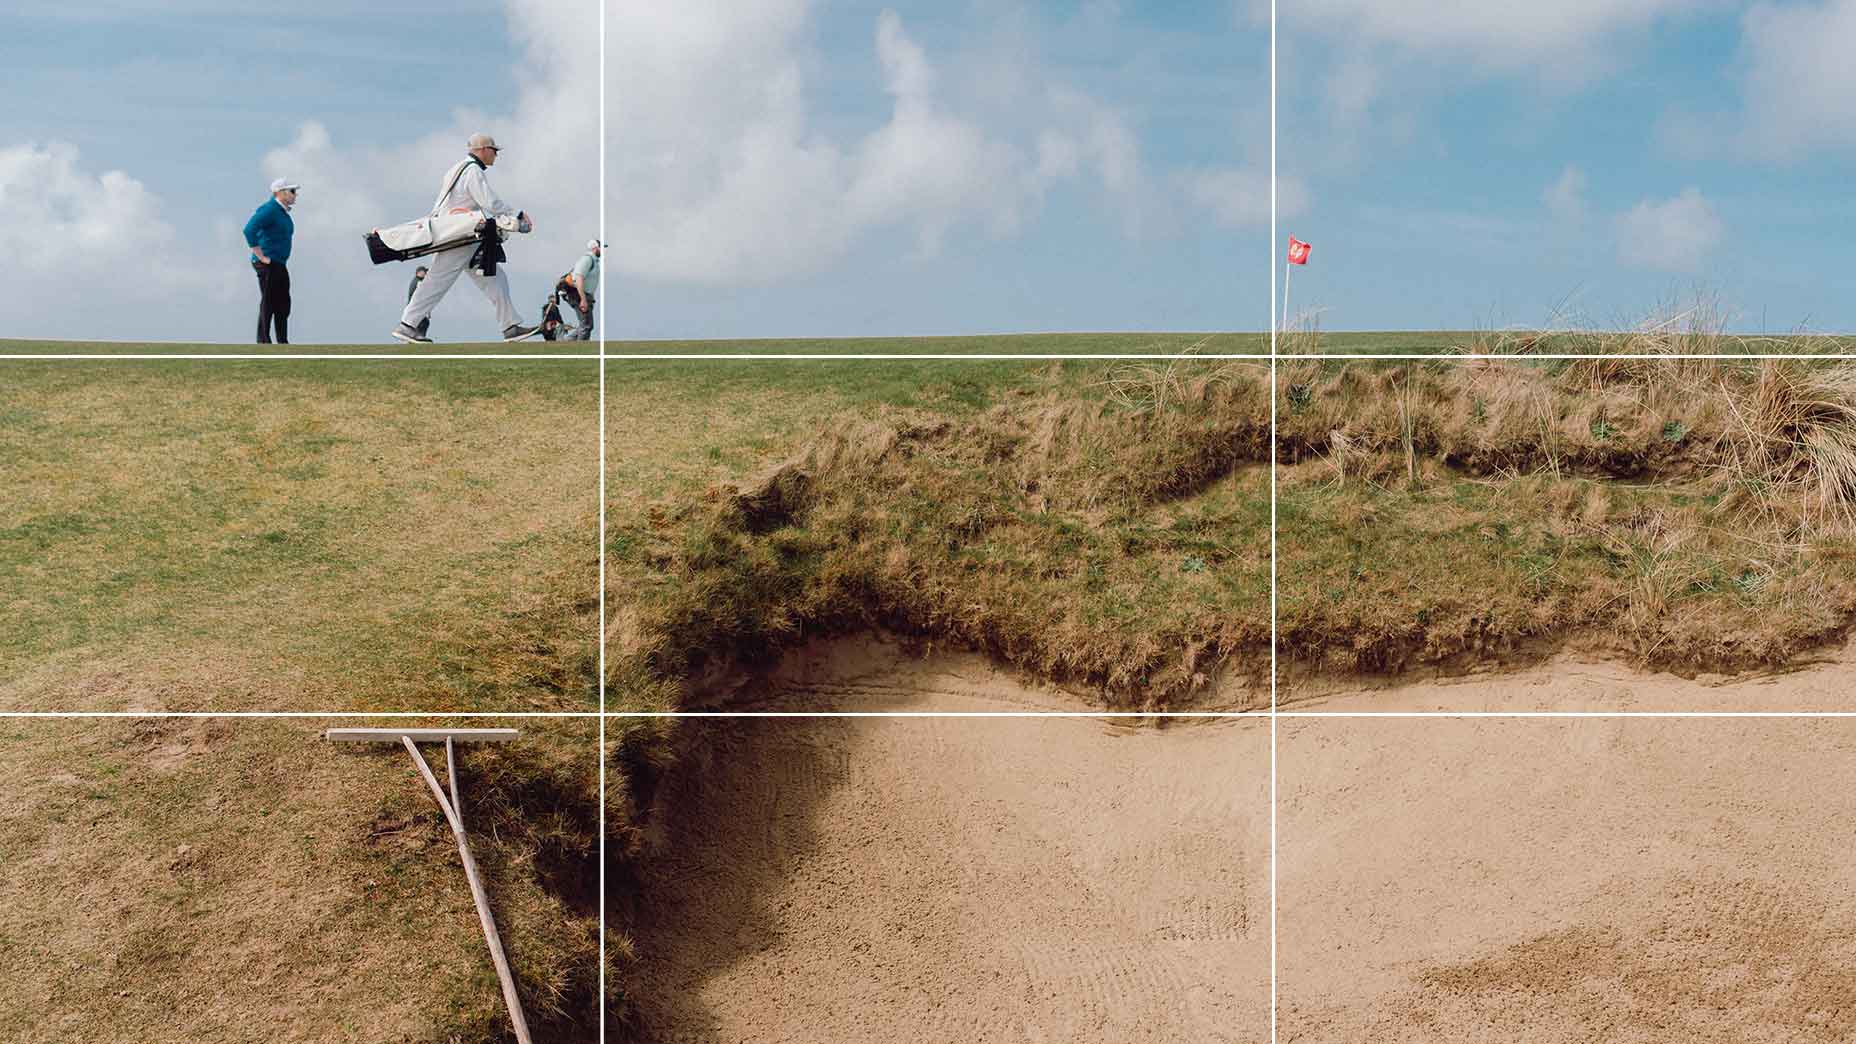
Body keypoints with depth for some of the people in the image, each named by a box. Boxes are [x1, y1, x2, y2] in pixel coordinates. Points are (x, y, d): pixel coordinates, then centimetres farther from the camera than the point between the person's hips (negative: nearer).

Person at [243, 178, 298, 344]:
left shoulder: (283, 212, 15)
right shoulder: (269, 209, -15)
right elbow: (249, 230, -25)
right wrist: (261, 257, -22)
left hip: (280, 265, 10)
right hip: (268, 265, -10)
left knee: (283, 304, 11)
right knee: (268, 304, -6)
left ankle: (283, 342, 17)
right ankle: (263, 341, -2)